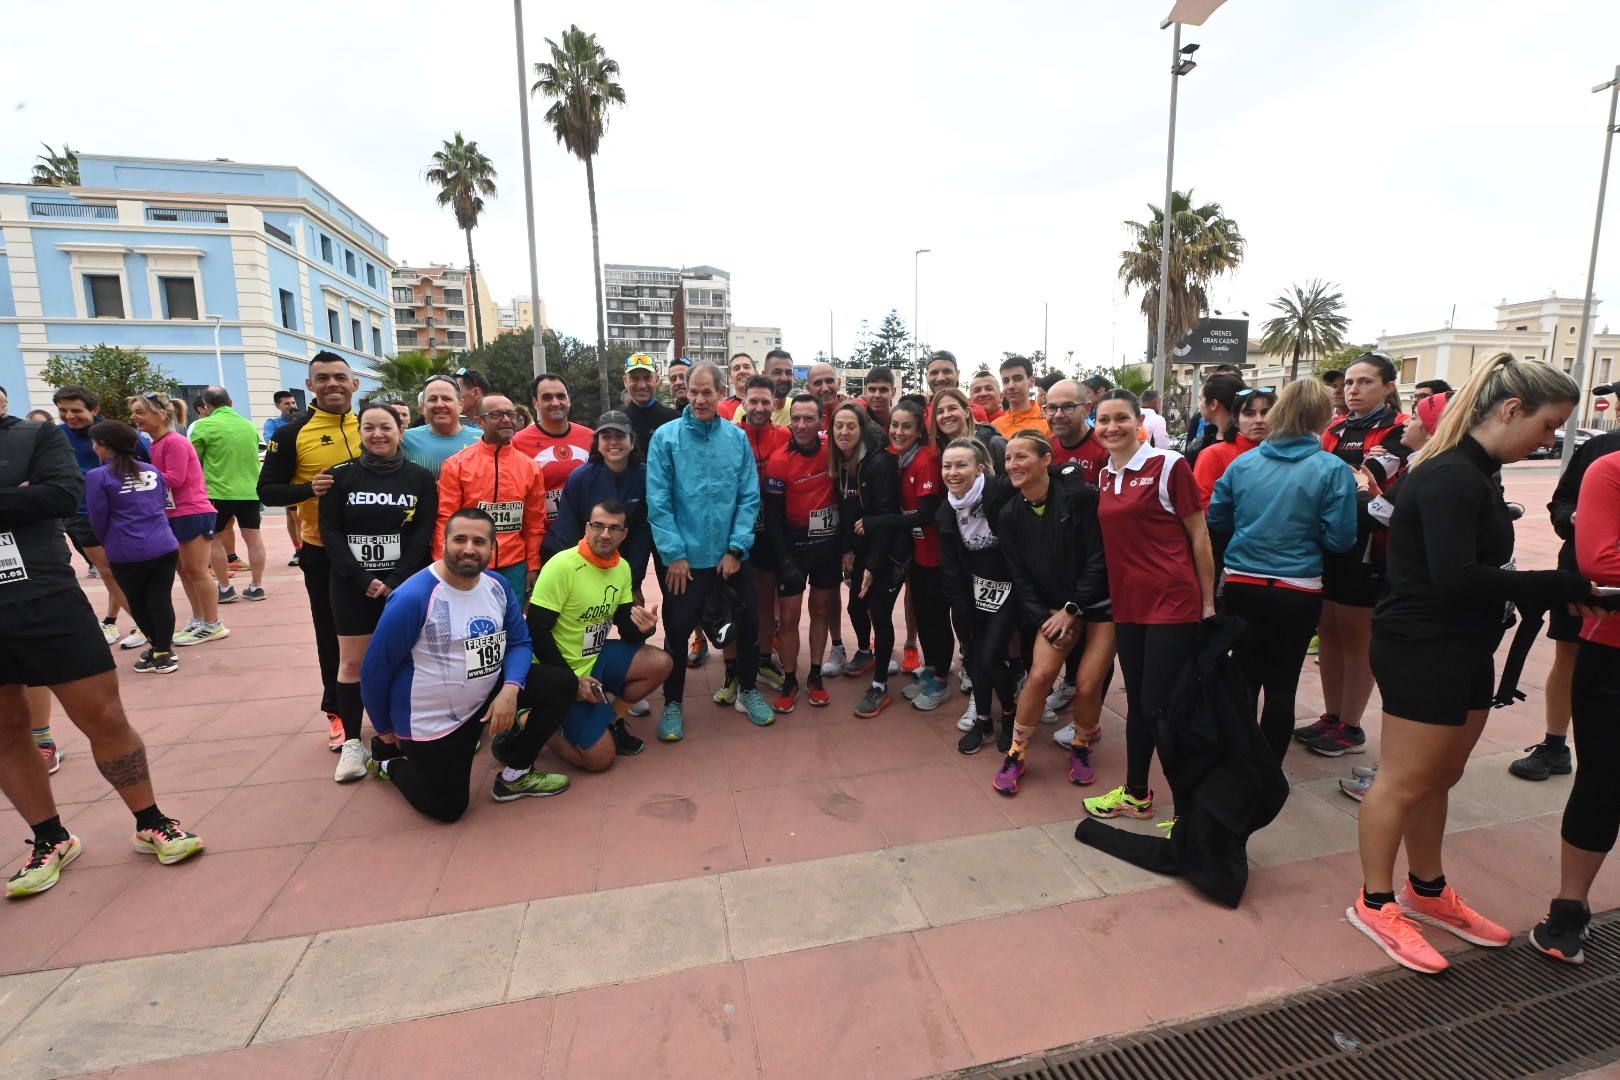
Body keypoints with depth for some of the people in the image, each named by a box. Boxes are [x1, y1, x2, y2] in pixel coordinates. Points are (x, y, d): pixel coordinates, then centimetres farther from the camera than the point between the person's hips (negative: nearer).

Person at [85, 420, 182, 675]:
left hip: (127, 553, -3)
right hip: (165, 546, 4)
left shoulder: (97, 477, -6)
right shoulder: (152, 470, 8)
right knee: (161, 600, 6)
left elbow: (98, 521, -2)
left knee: (137, 602, 14)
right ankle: (164, 653, 9)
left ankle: (159, 647, 24)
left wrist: (110, 540, 18)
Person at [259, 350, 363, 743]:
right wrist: (308, 489, -22)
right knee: (331, 634, 10)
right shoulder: (293, 434, -5)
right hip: (323, 551, -1)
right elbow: (267, 490, -5)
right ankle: (337, 709, 25)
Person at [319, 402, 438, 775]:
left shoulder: (420, 477, 2)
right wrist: (362, 579, -11)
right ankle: (352, 742, 14)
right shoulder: (341, 475, 3)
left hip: (405, 584, -1)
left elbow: (423, 534, -3)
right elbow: (330, 532, -2)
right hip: (352, 584, 1)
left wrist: (394, 581, -12)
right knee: (352, 661, 3)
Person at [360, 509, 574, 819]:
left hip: (486, 697, 5)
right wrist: (385, 730, -1)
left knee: (562, 683, -9)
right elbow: (375, 670, -14)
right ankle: (389, 758, 35)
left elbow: (519, 642, 0)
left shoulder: (499, 586, -7)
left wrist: (510, 689, -21)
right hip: (431, 721, -5)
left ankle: (515, 774, 7)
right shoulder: (412, 597, -25)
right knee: (447, 809, 7)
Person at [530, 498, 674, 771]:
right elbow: (537, 631, -21)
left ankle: (611, 718, 8)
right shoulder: (562, 566, -21)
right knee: (600, 759, -11)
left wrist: (641, 626, -21)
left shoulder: (622, 567, 1)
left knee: (660, 663, -11)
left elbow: (626, 626, 4)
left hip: (597, 658, 7)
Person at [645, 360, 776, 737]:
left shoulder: (737, 438, 1)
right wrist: (675, 553, -13)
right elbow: (658, 502, -9)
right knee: (678, 629, 4)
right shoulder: (666, 437, -6)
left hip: (731, 555, 3)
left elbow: (749, 497, 0)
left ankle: (748, 691, 33)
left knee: (749, 621, 10)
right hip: (685, 557, -2)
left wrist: (736, 548, -8)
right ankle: (672, 703, 25)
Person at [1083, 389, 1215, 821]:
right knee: (1136, 702, 16)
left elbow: (1199, 535, -6)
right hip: (1127, 603, 6)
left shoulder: (1168, 465, -8)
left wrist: (1208, 602, -5)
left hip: (1173, 602, -6)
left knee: (1161, 707, -3)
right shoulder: (1105, 475, 10)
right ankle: (1135, 793, 32)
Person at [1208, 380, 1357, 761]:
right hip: (1296, 591, -3)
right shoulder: (1333, 469, -10)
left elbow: (1216, 519, 4)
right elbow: (1338, 538, -12)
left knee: (1244, 676, 16)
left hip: (1241, 584, 3)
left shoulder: (1243, 463, -1)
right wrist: (1304, 529, 8)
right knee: (1282, 685, 10)